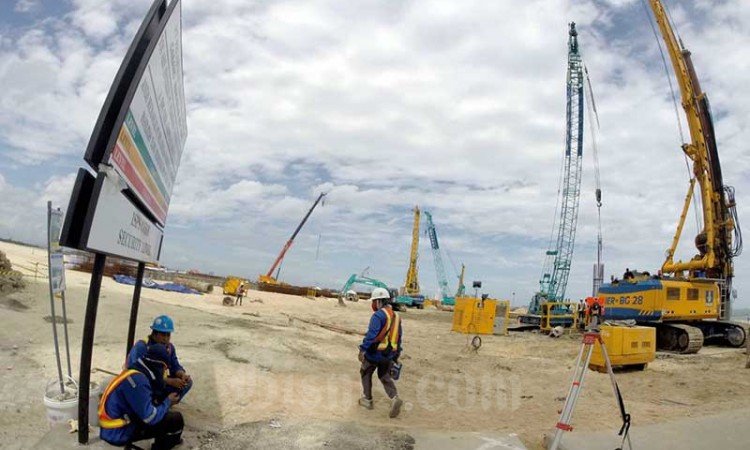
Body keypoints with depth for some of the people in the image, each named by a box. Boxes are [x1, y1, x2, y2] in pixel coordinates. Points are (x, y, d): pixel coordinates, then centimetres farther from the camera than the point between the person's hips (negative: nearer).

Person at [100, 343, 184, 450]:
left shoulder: (136, 373, 5)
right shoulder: (137, 379, -24)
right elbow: (150, 417, -24)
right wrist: (168, 402, -8)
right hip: (119, 432, -9)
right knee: (176, 419, -10)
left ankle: (169, 438, 36)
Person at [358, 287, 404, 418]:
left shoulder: (378, 315, -17)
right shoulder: (396, 316, 9)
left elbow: (371, 334, -27)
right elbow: (398, 337, 14)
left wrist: (362, 349, -27)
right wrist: (396, 354, 21)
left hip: (375, 353, -6)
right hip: (388, 354, 6)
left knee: (366, 373, 16)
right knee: (385, 377, 15)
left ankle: (367, 399, 25)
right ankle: (395, 398, -7)